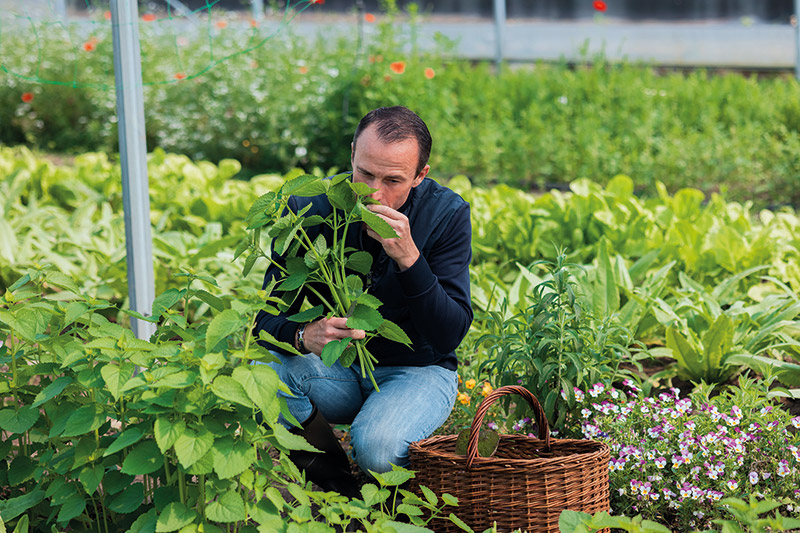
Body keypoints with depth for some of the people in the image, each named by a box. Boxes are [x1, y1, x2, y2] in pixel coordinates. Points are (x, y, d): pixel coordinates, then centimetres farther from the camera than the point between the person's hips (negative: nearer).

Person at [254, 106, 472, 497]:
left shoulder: (447, 214, -16)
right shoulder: (308, 209, -13)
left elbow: (449, 337, -20)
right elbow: (267, 319, -12)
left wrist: (409, 259, -34)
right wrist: (303, 336, -37)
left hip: (416, 370, -2)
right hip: (336, 369, 2)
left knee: (376, 444, -35)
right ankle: (335, 479, -6)